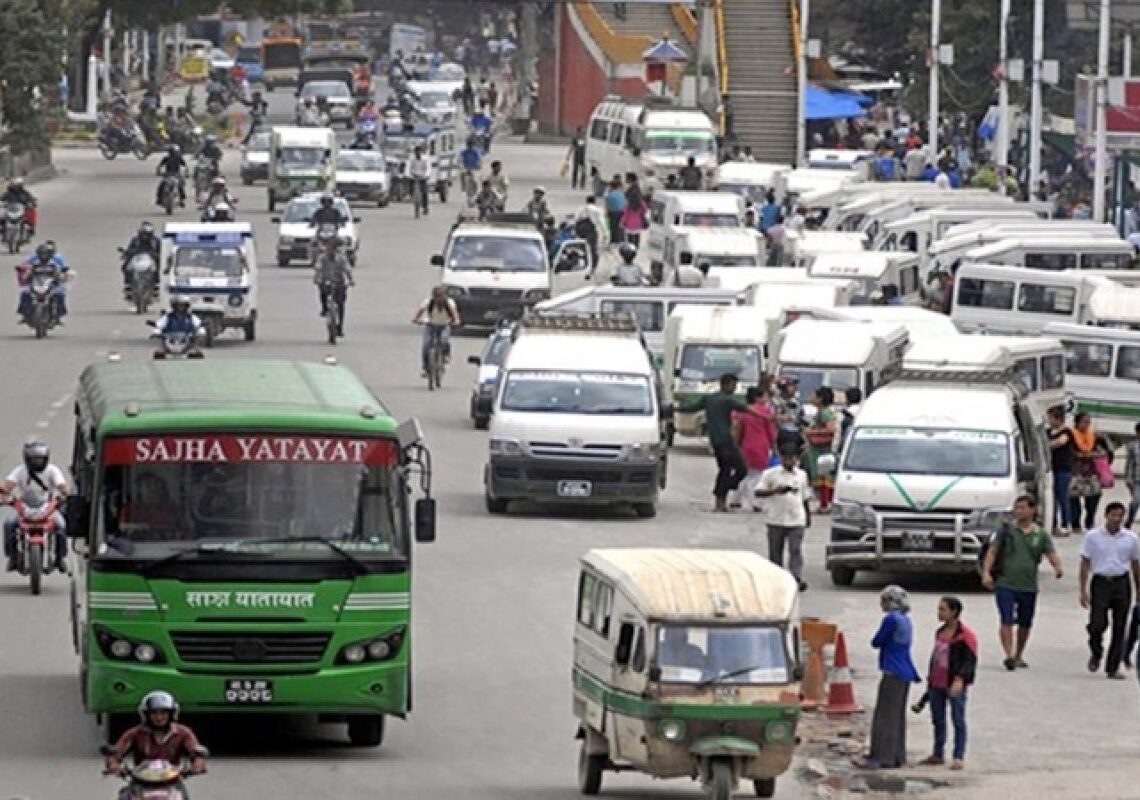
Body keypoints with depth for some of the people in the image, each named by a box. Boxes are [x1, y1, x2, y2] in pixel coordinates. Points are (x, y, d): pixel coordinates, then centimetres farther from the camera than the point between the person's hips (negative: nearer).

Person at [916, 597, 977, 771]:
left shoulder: (965, 634, -12)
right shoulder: (940, 632, 14)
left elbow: (970, 660, -16)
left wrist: (960, 680, -26)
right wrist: (930, 678, 23)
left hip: (955, 685, -8)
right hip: (937, 684, 8)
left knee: (958, 720, -1)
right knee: (938, 720, 13)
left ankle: (959, 757, 1)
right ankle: (938, 755, 23)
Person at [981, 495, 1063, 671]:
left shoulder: (1041, 535, 6)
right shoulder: (1006, 530, 3)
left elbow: (1052, 554, -1)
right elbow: (992, 552, 1)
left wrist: (1058, 567, -24)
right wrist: (986, 572, -14)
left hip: (1028, 587, 2)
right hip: (1005, 584, -2)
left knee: (1025, 624, 12)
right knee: (1007, 621, -14)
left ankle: (1019, 655, 28)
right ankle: (1009, 655, -18)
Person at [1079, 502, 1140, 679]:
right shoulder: (1093, 537, 0)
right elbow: (1085, 564, 2)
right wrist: (1083, 590, -4)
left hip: (1122, 584, 2)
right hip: (1100, 583, -2)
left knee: (1119, 628, 1)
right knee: (1097, 624, -10)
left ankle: (1113, 668, 9)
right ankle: (1096, 654, 20)